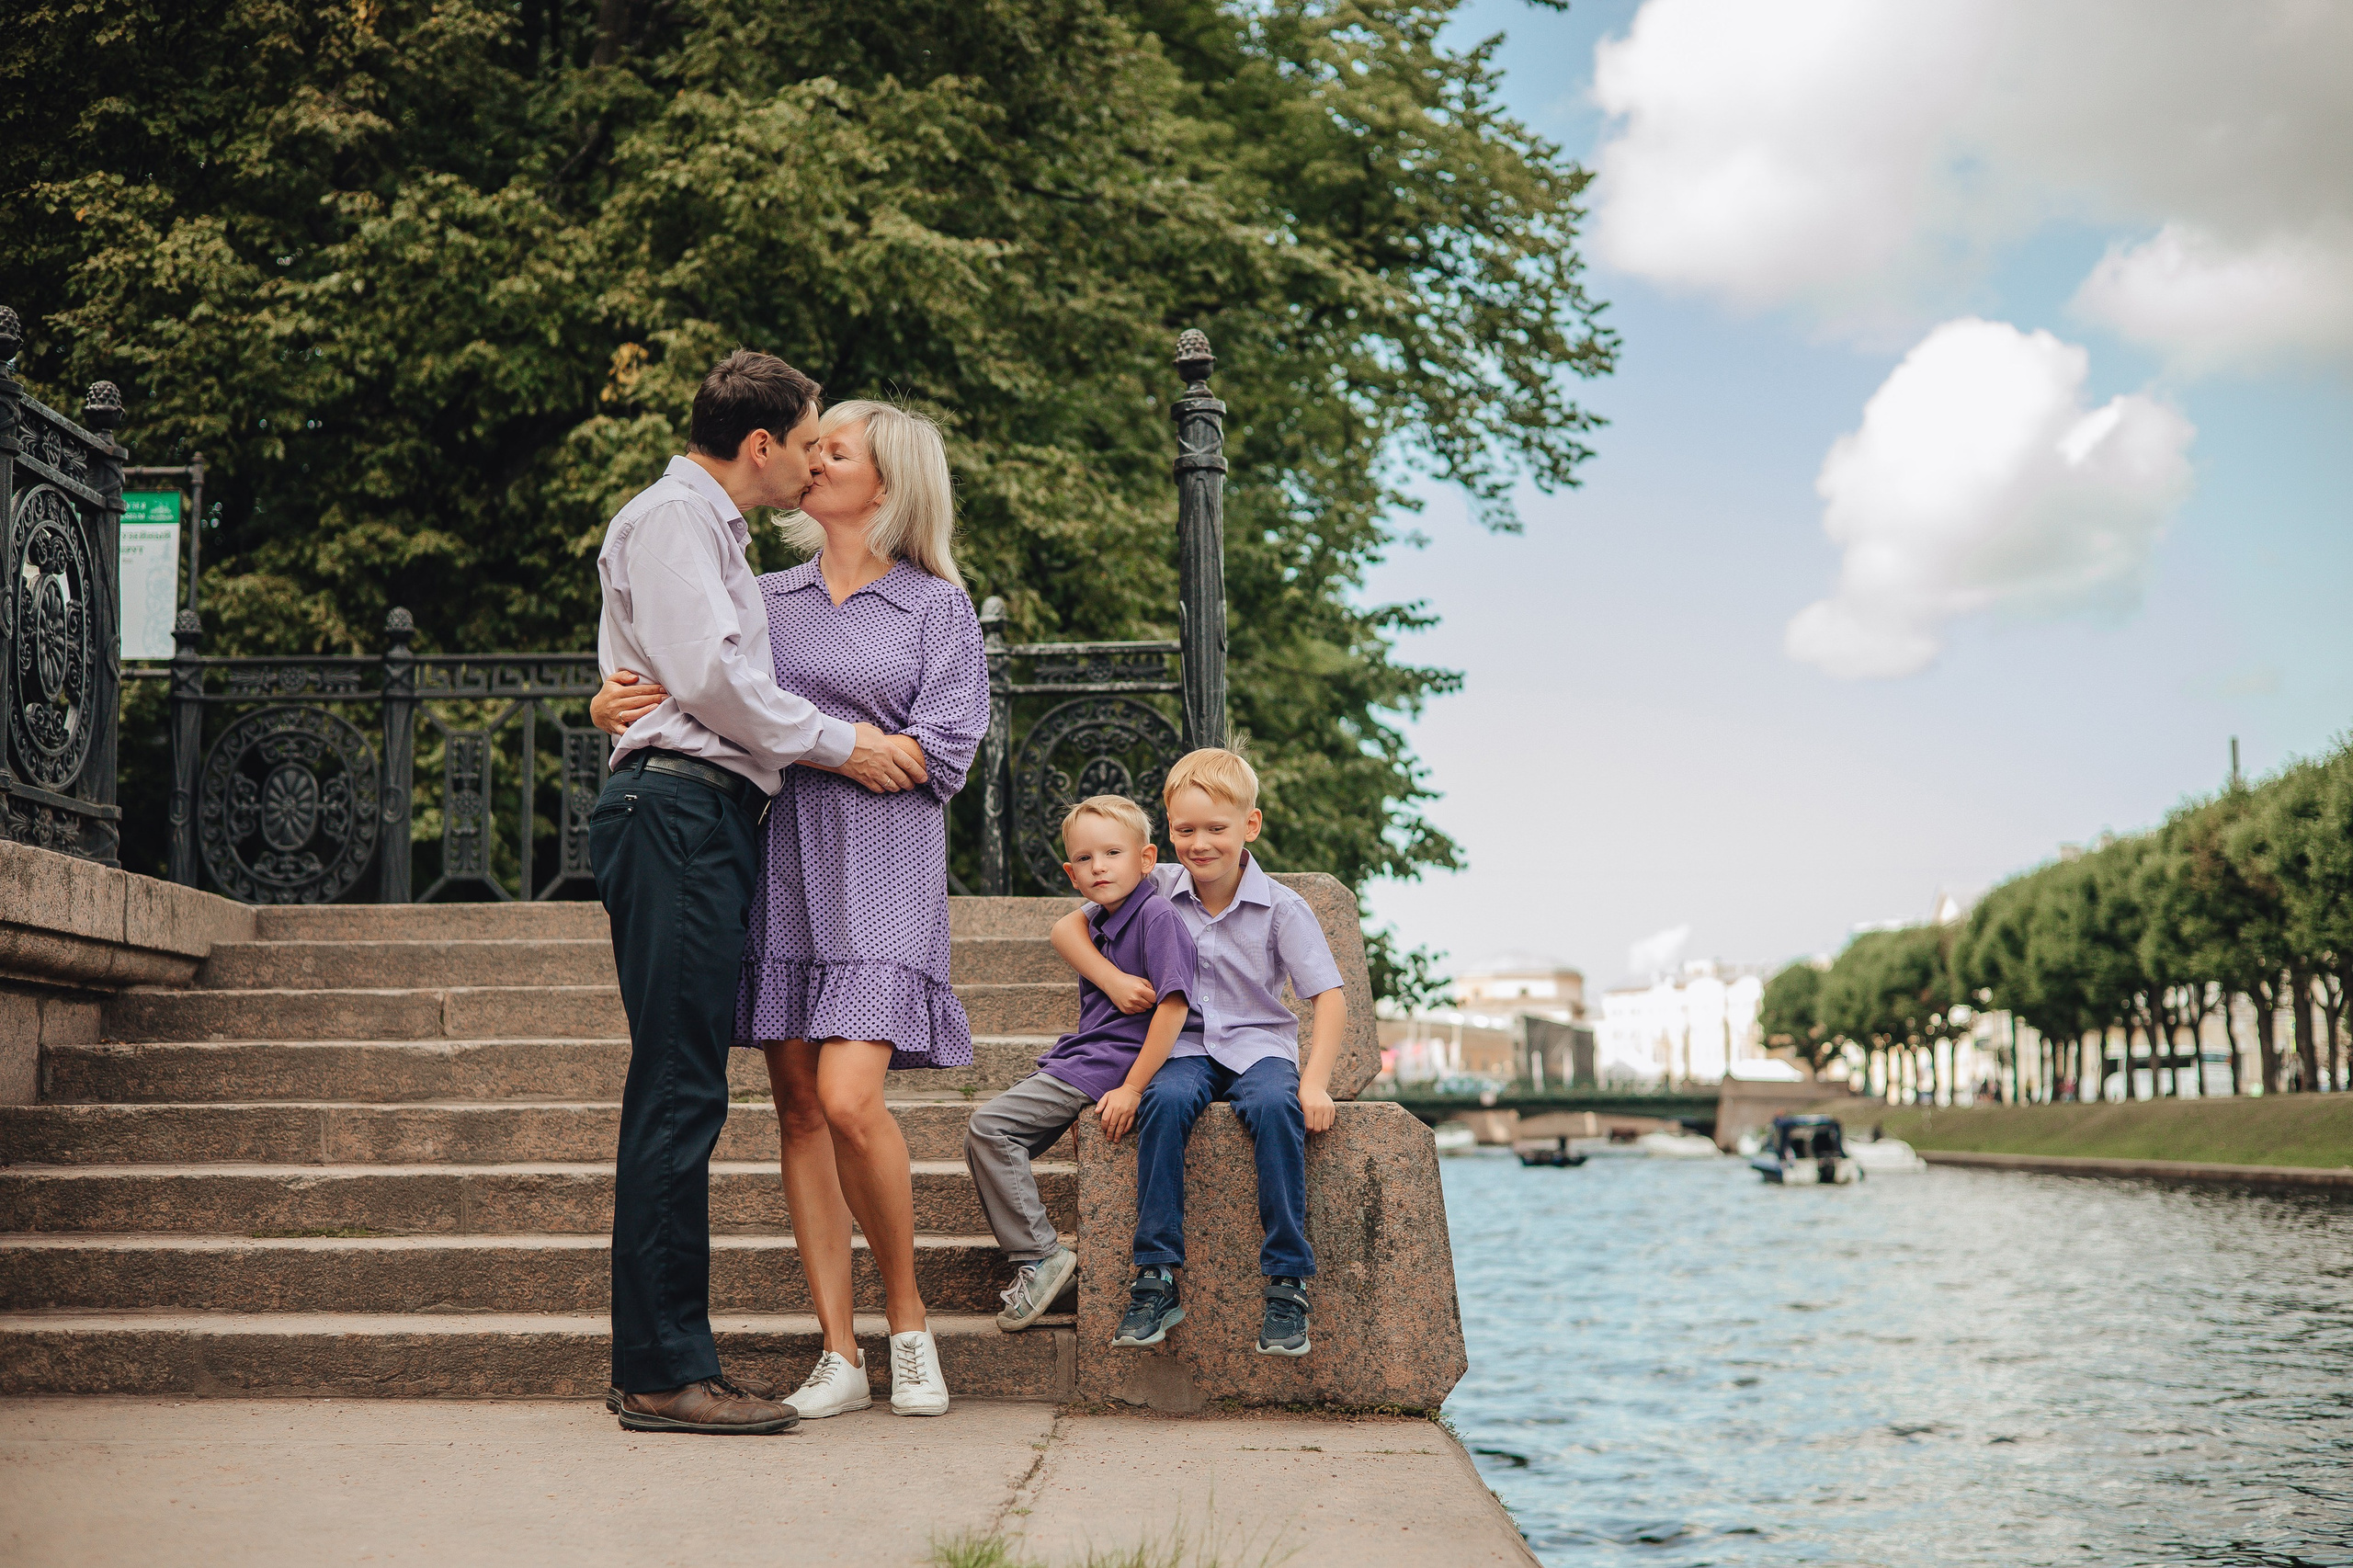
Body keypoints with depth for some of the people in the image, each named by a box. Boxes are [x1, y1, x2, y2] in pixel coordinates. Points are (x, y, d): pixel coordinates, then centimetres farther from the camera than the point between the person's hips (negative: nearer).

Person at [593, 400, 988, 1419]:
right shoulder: (765, 598, 18)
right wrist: (612, 704, -2)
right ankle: (838, 1354, 6)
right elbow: (662, 676, 23)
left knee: (847, 1098, -17)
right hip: (779, 855, 4)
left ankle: (908, 1320, 4)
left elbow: (940, 753, -5)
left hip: (881, 867, -4)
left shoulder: (938, 607, 7)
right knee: (797, 1105, 0)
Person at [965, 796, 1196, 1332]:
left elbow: (1173, 1007, -21)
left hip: (1117, 1062, -10)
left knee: (990, 1126, -17)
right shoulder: (1093, 922, 14)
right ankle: (1035, 1255, 8)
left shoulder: (1157, 915, -14)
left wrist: (1131, 1088, -23)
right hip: (1079, 1058, 10)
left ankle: (1041, 1255, -11)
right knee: (981, 1140, 5)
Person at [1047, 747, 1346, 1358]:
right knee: (1165, 1101, -34)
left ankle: (1288, 1284, -28)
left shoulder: (1281, 907, -3)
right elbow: (1067, 929, 9)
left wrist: (1314, 1081, -19)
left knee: (1275, 1106, -36)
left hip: (1258, 1045, -1)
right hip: (1183, 1049, 1)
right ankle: (1156, 1279, -29)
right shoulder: (1158, 889, 4)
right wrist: (1113, 980, -8)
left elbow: (1330, 996, -6)